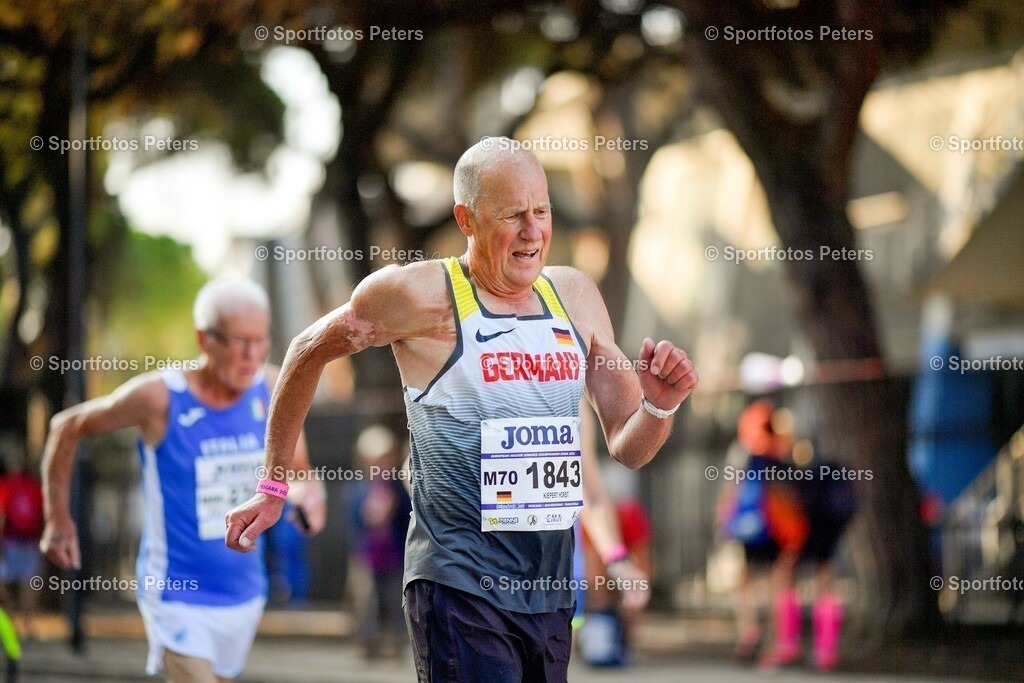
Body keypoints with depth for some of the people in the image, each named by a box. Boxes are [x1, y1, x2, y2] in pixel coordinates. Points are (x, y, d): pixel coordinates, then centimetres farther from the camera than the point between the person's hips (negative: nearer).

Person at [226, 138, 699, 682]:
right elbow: (308, 353, 8)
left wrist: (660, 406, -10)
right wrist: (272, 487, 10)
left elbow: (627, 448, 12)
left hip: (552, 596, 6)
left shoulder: (574, 296, 8)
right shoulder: (418, 294, -7)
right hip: (460, 591, -6)